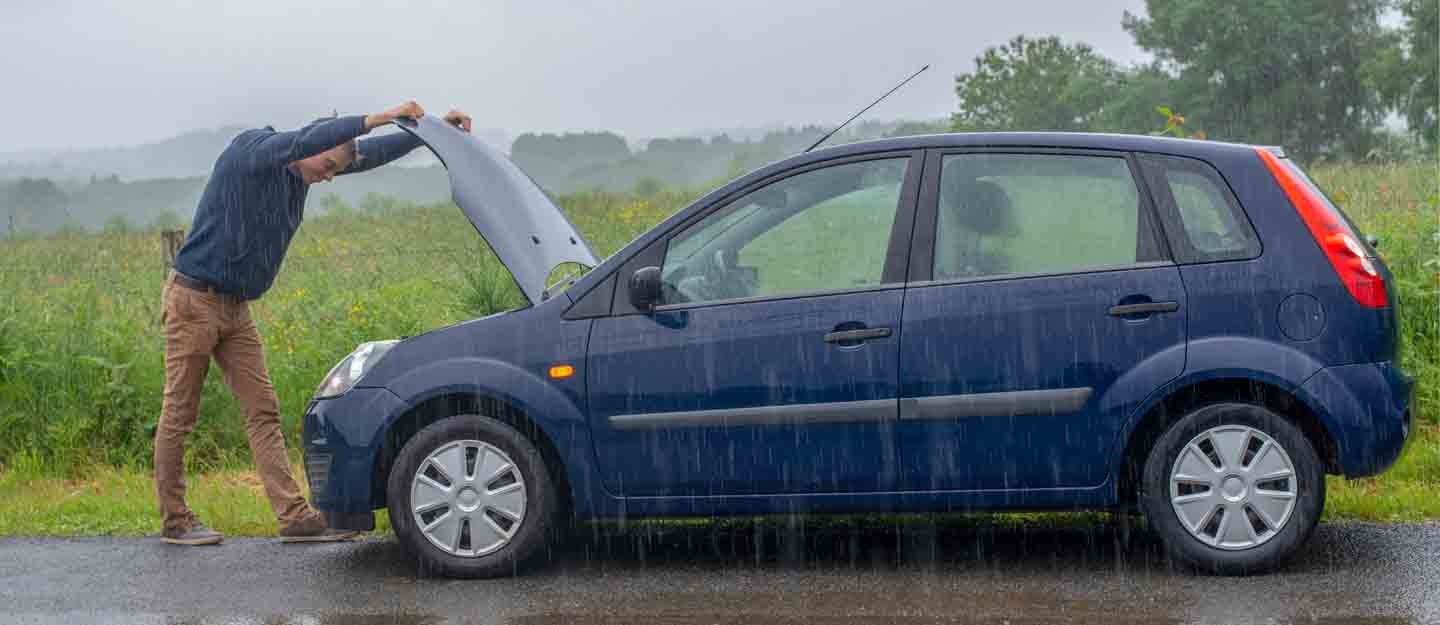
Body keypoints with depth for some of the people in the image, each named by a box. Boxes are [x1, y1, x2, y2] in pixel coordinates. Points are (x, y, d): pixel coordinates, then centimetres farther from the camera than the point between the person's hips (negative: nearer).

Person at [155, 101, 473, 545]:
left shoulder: (297, 172, 8)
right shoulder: (251, 151, -15)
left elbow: (373, 154, 14)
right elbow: (308, 140, -35)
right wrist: (376, 118, -39)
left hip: (235, 308, 8)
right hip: (194, 300, -8)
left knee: (262, 410, 2)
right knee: (179, 413, 0)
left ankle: (294, 516, -1)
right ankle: (174, 520, 8)